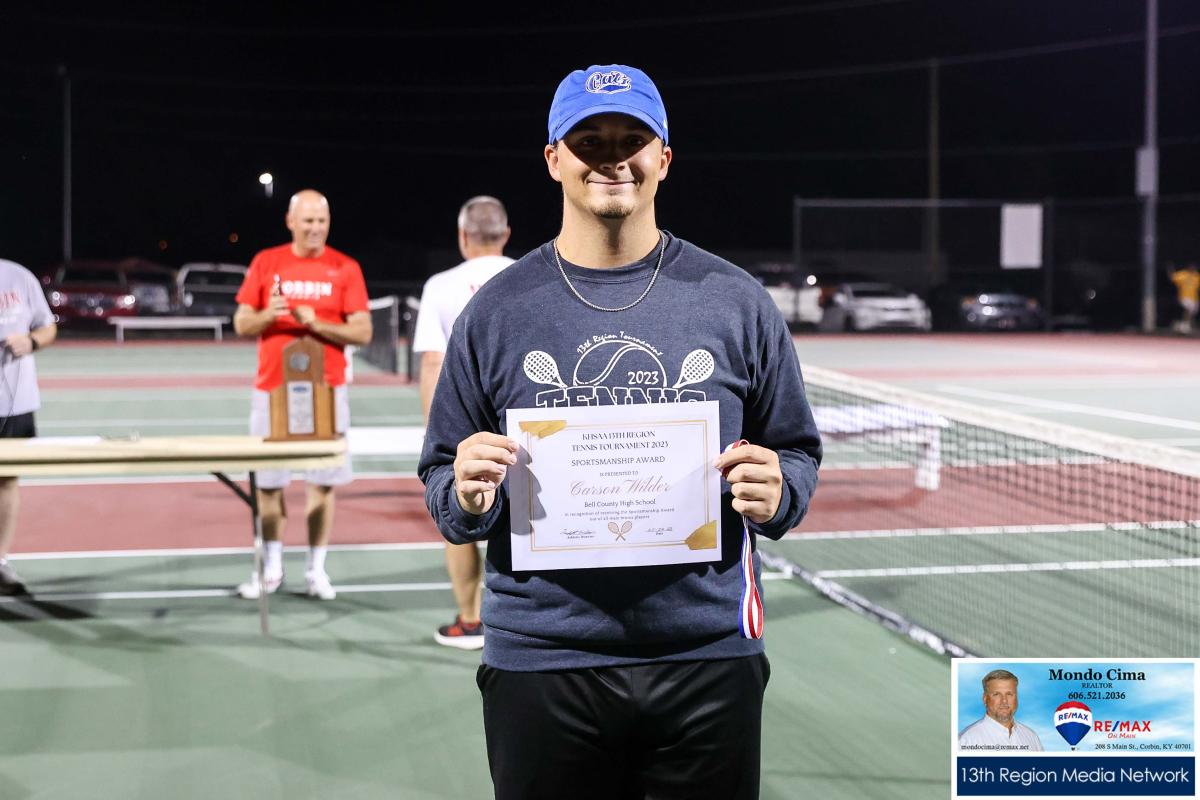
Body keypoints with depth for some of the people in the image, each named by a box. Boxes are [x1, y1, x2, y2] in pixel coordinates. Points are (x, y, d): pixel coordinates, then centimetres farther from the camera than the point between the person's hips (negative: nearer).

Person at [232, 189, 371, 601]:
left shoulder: (345, 268, -1)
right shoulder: (266, 263, 3)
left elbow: (362, 331, -5)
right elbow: (241, 324, 4)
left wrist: (316, 323, -19)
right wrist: (268, 315, -16)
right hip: (272, 389, 1)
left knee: (323, 481, 0)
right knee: (268, 481, 5)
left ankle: (316, 570, 10)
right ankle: (272, 568, 17)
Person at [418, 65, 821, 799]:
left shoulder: (735, 300, 3)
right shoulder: (497, 310, 3)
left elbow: (798, 451, 9)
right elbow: (441, 478, 7)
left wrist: (777, 492, -13)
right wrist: (467, 497, -15)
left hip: (711, 659, 1)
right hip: (541, 664, 0)